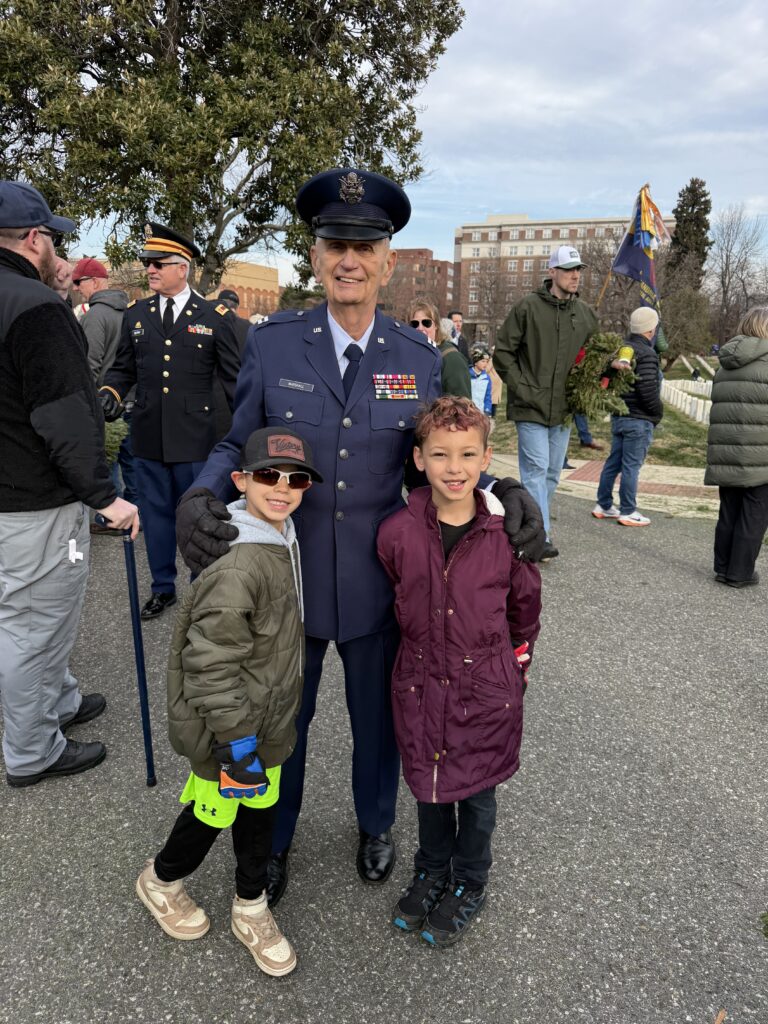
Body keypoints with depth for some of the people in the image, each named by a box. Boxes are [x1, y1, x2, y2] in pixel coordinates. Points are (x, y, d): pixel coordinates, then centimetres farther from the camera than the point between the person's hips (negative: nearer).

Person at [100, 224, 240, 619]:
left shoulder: (214, 316, -1)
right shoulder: (135, 313, 8)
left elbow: (232, 376, 1)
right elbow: (123, 367, 13)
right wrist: (110, 392, -8)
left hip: (194, 438, -3)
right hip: (148, 436, 4)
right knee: (155, 513, 12)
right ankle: (163, 588, 28)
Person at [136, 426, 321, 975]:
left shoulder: (283, 539, 0)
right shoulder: (235, 567, -31)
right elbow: (212, 667, -27)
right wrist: (236, 738, -22)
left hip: (268, 719, 8)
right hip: (228, 729, -7)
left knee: (261, 811, 21)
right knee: (214, 811, 17)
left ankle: (251, 907, 44)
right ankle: (162, 879, 47)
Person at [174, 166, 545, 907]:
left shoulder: (419, 359, -4)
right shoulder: (271, 344, -8)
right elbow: (239, 442, -1)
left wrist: (502, 491, -17)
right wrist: (199, 496, -22)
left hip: (378, 579, 1)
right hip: (286, 574, 0)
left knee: (377, 712, 21)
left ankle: (375, 824, 52)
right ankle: (274, 838, 48)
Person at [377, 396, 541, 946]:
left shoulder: (508, 533, -17)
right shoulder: (398, 533, -14)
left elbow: (525, 607, 0)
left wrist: (514, 662, 11)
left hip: (487, 689, -1)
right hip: (421, 685, 2)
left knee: (477, 792, 18)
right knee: (428, 786, 21)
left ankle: (469, 886, 44)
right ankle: (432, 872, 48)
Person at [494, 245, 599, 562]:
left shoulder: (585, 313, 9)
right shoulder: (528, 307, -7)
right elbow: (503, 353, -4)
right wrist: (521, 388, -11)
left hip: (564, 408, 6)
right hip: (532, 406, -6)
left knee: (552, 472, 13)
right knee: (536, 469, -8)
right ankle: (541, 535, -6)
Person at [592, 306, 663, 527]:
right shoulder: (646, 354, -16)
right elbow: (647, 389, -22)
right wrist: (658, 412, -7)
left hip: (618, 416, 8)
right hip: (639, 420, -8)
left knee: (613, 462, 14)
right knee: (631, 466, -2)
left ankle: (603, 505, 21)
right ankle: (628, 512, 5)